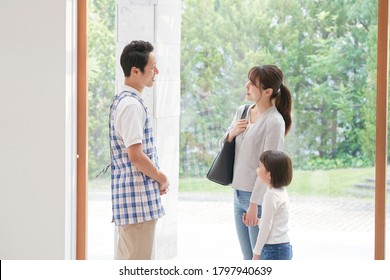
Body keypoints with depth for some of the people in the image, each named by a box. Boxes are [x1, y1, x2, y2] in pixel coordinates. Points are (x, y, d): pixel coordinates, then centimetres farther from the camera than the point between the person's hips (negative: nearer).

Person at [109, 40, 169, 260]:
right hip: (139, 199, -10)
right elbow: (136, 155, -21)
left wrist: (157, 178, 11)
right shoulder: (131, 104, -16)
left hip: (130, 198, 10)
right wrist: (162, 178, -6)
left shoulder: (124, 100, 15)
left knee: (126, 260, 14)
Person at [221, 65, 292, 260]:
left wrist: (254, 204, -18)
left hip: (259, 197, -8)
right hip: (239, 193, 8)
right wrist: (232, 133, -4)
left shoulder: (274, 122, -15)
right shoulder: (242, 112, 8)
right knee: (248, 259, 16)